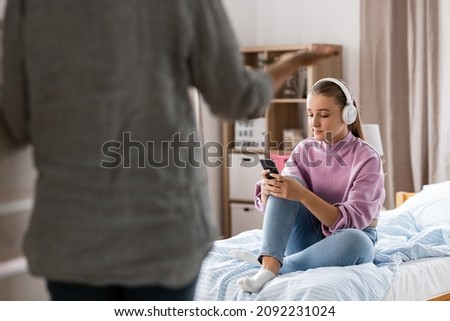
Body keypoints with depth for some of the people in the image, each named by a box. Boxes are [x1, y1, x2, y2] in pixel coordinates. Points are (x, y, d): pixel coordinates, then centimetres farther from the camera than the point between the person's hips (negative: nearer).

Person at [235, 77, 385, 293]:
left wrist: (303, 195, -37)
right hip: (308, 238, 4)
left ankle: (278, 267, -31)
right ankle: (268, 265, -39)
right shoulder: (305, 149, 0)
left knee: (356, 241, -40)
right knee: (284, 184, -22)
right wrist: (267, 189, -32)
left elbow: (351, 221, -25)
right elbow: (269, 205, -7)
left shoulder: (366, 158, -14)